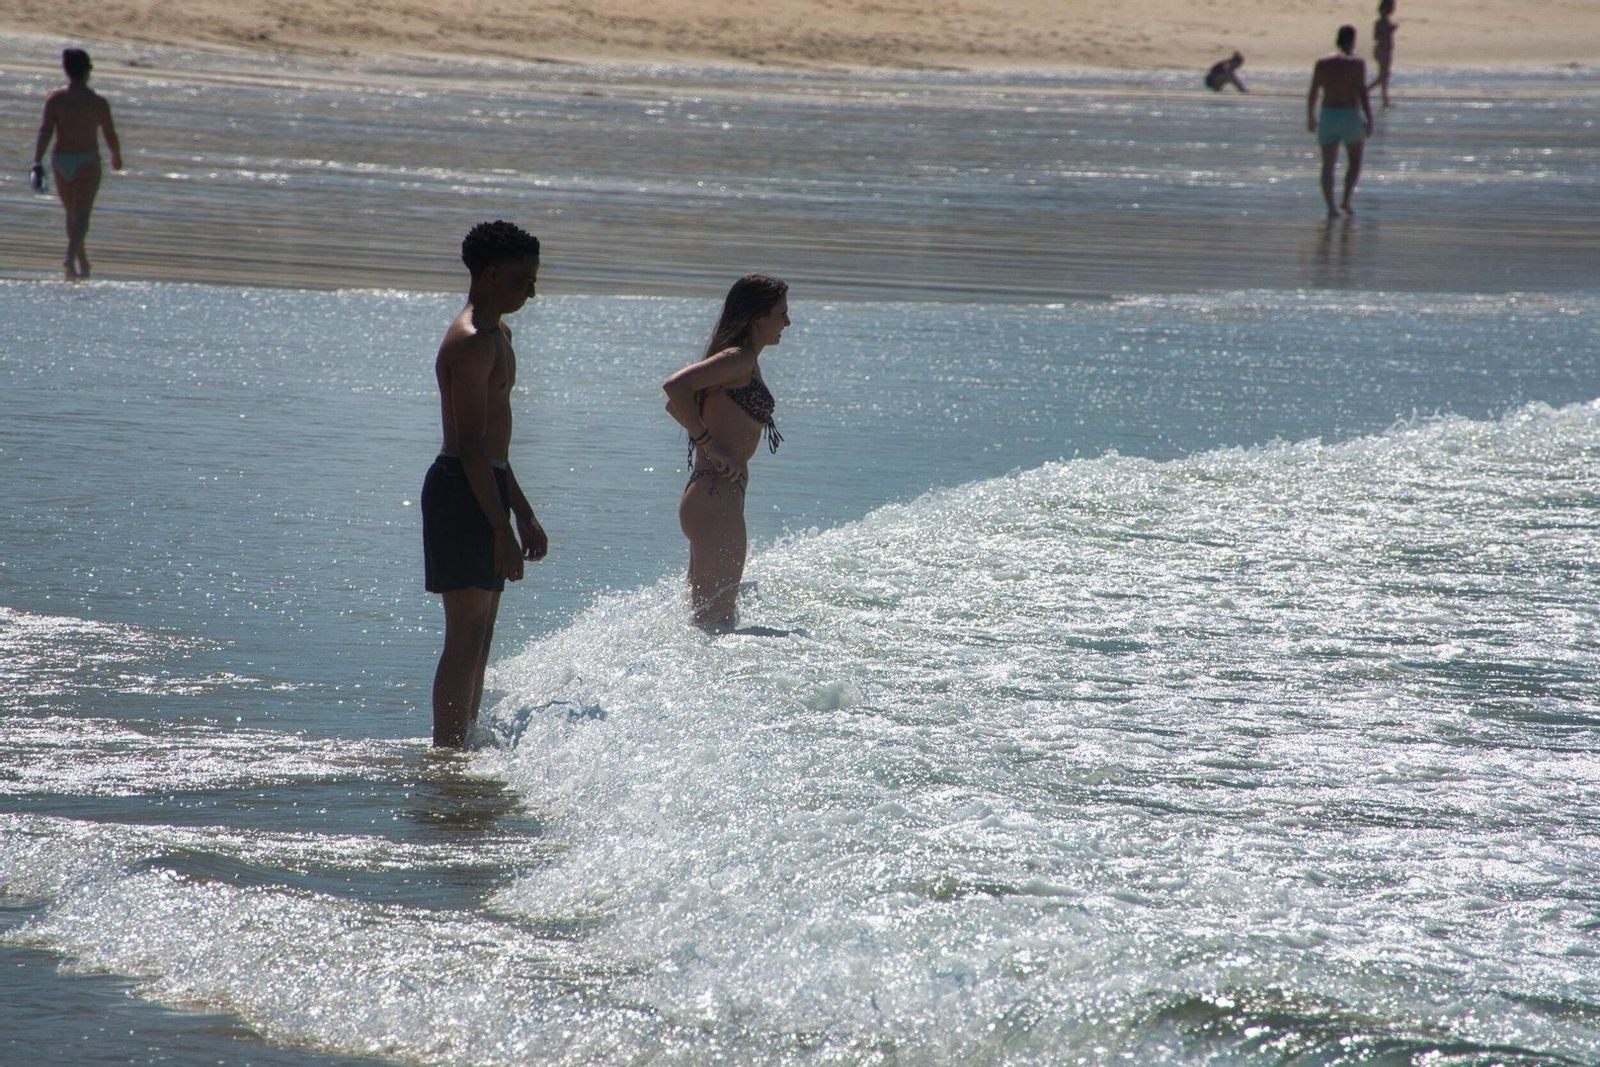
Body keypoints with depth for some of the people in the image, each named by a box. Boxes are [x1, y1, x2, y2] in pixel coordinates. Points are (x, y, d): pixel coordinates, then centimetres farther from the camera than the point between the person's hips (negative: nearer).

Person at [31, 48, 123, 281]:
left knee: (72, 213, 19)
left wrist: (37, 165, -16)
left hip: (61, 161, 3)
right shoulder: (98, 102, -6)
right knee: (81, 215, -7)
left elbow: (44, 132, -12)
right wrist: (117, 157, 22)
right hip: (87, 161, -3)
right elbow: (110, 136, 1)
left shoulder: (54, 99, -3)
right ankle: (71, 258, -31)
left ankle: (83, 265, 29)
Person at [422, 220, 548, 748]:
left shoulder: (496, 337, 18)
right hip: (462, 492, -10)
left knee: (478, 638, 13)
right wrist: (503, 531, -24)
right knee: (466, 638, -10)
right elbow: (471, 446, -21)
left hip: (484, 491, 10)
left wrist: (524, 516, 26)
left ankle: (461, 751, 17)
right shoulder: (472, 342, -15)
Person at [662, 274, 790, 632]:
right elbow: (675, 387, -25)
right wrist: (710, 445, -20)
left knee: (705, 618, 13)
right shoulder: (741, 359, -11)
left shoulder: (744, 361, 20)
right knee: (715, 620, -10)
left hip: (706, 497, 10)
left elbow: (677, 404, 29)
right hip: (716, 500, -10)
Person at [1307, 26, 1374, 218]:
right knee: (1354, 160, 17)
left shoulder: (1322, 63, 2)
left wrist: (1310, 117, 17)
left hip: (1327, 116, 3)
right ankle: (1346, 199, 3)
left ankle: (1331, 207, -3)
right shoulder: (1356, 64, -9)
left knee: (1328, 165, 6)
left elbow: (1312, 93, 5)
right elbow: (1362, 94, -15)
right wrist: (1369, 120, -12)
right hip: (1350, 116, -3)